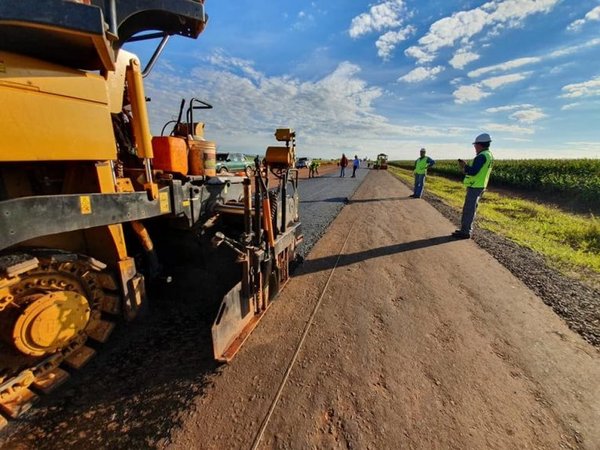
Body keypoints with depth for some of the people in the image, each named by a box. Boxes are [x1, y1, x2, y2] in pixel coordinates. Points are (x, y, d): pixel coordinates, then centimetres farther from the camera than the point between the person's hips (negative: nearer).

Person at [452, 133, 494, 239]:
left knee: (468, 210, -5)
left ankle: (465, 232, -1)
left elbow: (473, 172, -24)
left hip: (475, 187, -10)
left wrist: (464, 166, -9)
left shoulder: (482, 156, -17)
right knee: (469, 209, 15)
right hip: (479, 186, 10)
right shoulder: (489, 155, 15)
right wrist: (466, 167, 12)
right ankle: (466, 229, 23)